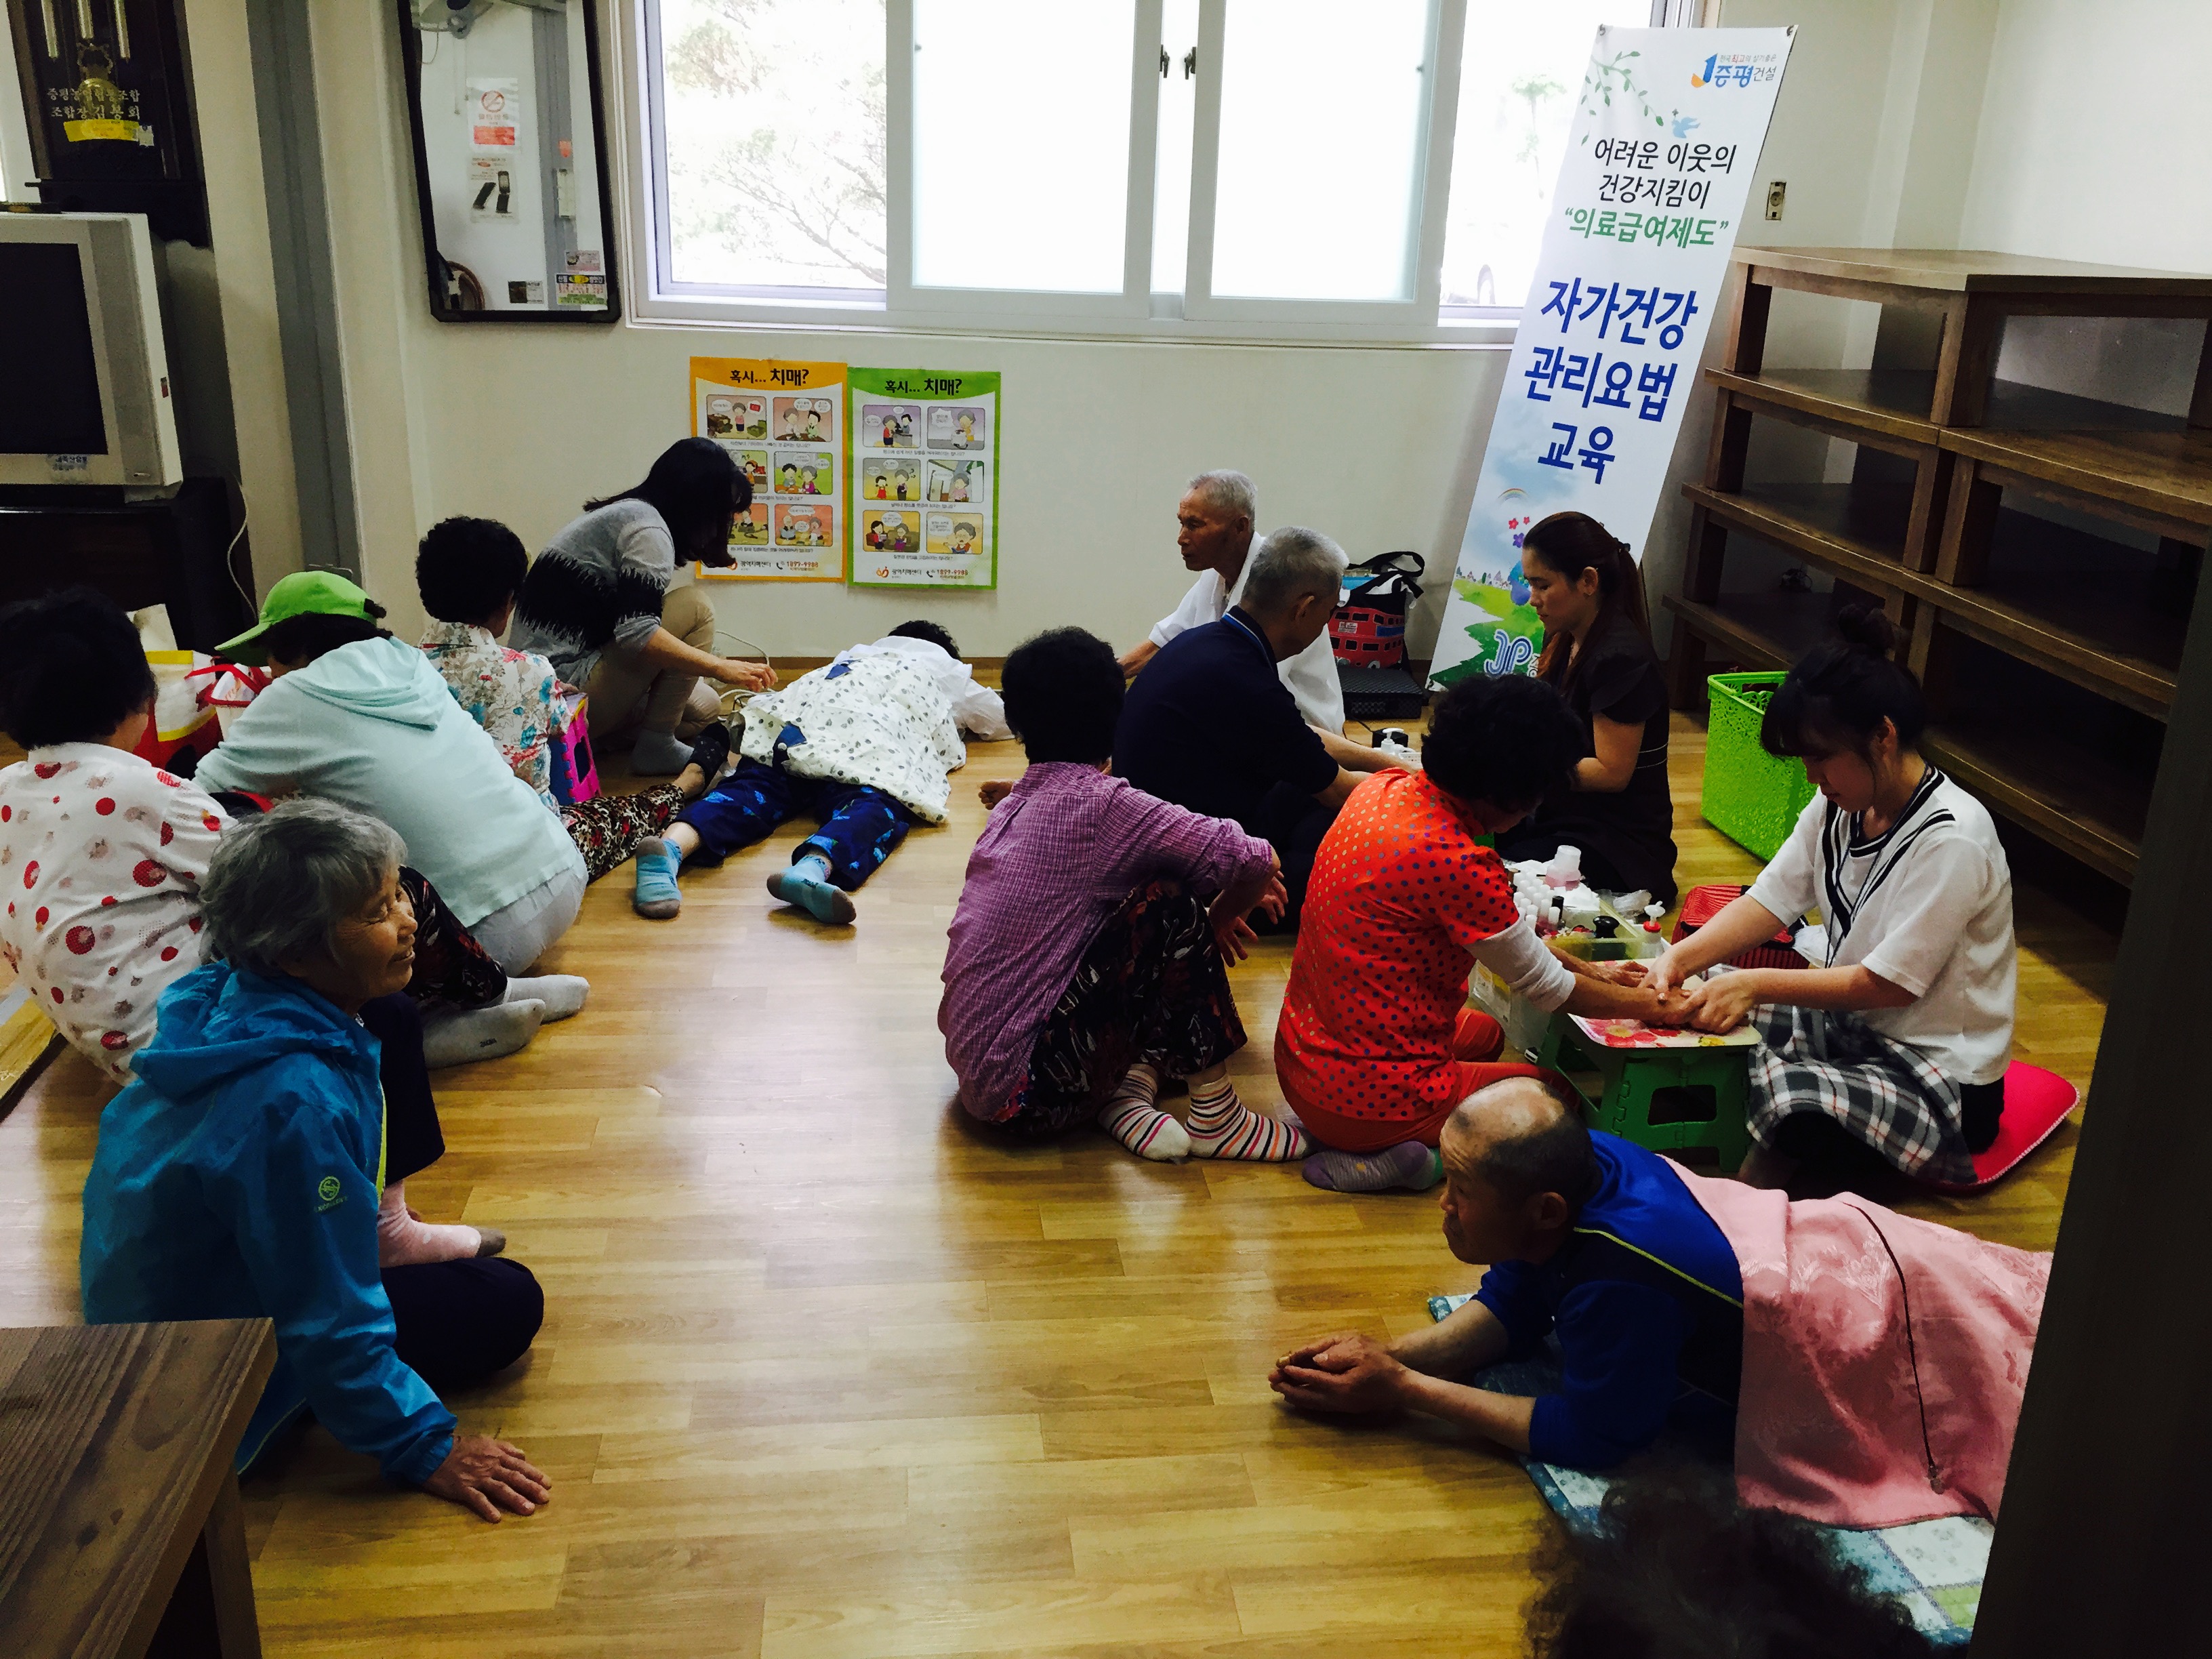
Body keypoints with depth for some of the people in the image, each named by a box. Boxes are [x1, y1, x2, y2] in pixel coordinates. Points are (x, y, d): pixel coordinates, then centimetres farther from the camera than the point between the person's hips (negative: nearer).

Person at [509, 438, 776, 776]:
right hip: (565, 687, -10)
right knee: (695, 608, -12)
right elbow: (635, 633, -25)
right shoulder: (647, 528, -14)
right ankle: (657, 746, -8)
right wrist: (720, 667, -22)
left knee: (705, 709, 14)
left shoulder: (629, 512, 18)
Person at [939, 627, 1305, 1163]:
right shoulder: (1102, 804, -13)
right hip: (1027, 1090, -9)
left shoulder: (1012, 807, 10)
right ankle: (1217, 1119, -4)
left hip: (973, 1061, 9)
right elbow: (1257, 862, -16)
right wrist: (1219, 917, 5)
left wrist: (1217, 912, 16)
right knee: (1171, 911, -11)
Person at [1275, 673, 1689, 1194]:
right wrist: (1652, 1006, 6)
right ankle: (1416, 1157, -3)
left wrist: (1584, 967, 17)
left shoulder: (1387, 789, -1)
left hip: (1301, 1059, 8)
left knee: (1485, 1034, 33)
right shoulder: (1457, 862, -27)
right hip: (1366, 1099, -8)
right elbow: (1545, 988, -10)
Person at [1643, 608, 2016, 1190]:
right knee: (1697, 1009, -4)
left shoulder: (1951, 840, -25)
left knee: (1793, 1103, -36)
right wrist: (1680, 958, -18)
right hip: (1849, 1018, 9)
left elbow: (1889, 983, -24)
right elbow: (1772, 900, -2)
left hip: (1940, 1074, -9)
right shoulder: (1840, 804, 1)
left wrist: (1757, 984, -25)